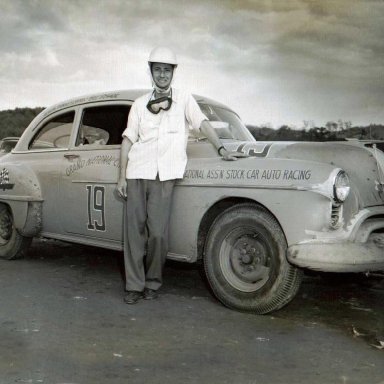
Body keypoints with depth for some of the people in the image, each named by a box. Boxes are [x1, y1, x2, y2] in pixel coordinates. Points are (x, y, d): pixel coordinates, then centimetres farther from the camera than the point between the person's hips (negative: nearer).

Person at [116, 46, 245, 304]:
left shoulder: (184, 99, 13)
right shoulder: (140, 104, 17)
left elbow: (203, 123, 3)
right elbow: (128, 140, 14)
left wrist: (222, 150, -13)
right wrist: (122, 176, 7)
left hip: (164, 176, -2)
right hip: (137, 173, 2)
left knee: (158, 233, -8)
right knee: (134, 231, -2)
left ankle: (153, 283, 10)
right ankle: (134, 285, 7)